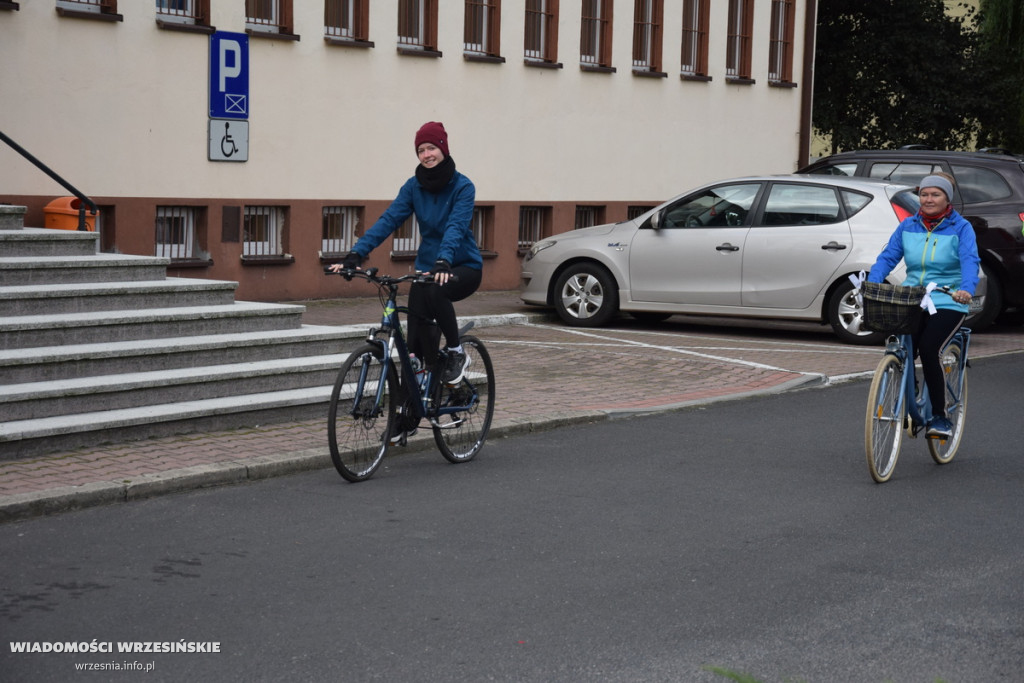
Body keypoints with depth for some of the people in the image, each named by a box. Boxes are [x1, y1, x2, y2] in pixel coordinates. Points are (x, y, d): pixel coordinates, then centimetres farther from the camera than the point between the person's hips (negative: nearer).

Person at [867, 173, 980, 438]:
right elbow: (888, 257, 5)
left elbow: (970, 261, -15)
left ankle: (939, 416, -8)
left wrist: (967, 289, -34)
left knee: (929, 349, -24)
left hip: (947, 304, -3)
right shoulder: (908, 226, 10)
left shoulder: (961, 228, -1)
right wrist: (872, 283, -13)